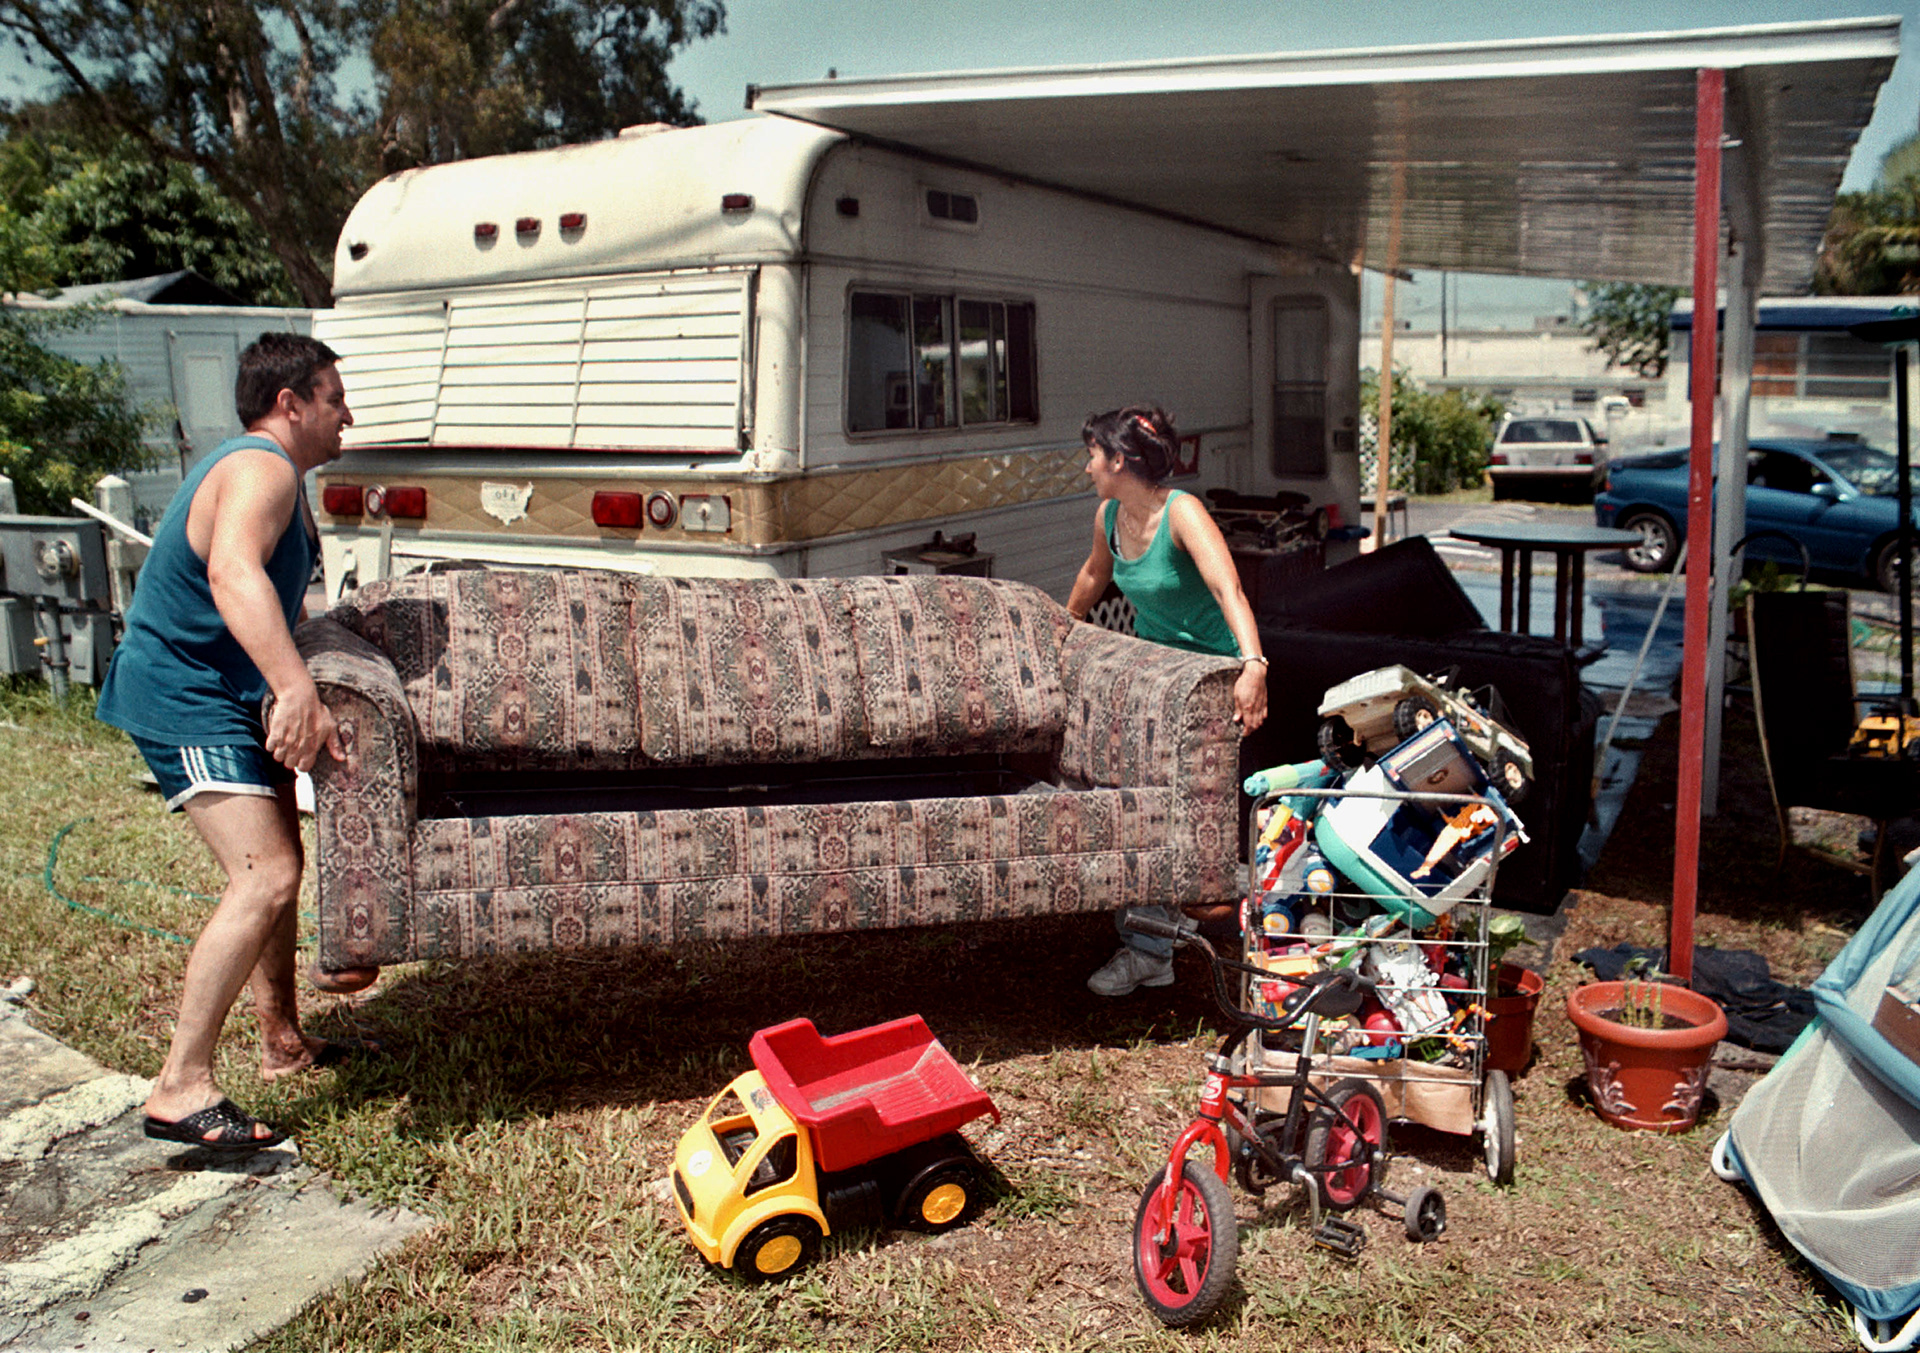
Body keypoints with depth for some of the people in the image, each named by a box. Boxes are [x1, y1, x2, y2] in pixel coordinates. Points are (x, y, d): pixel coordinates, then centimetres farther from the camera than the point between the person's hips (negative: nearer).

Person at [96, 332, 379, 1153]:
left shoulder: (281, 480, 15)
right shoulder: (260, 468, -19)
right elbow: (233, 575, -40)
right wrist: (298, 691, -51)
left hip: (219, 694, 11)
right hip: (181, 695, -11)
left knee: (277, 862, 17)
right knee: (264, 879, -20)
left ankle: (284, 1042, 30)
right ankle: (181, 1090, -17)